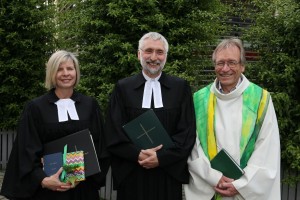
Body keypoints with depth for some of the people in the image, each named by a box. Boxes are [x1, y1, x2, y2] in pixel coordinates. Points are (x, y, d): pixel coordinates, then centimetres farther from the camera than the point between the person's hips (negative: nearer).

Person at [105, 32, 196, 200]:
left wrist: (161, 157, -13)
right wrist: (138, 155, -16)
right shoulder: (123, 88, 2)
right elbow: (113, 133, -2)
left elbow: (188, 132, -2)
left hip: (169, 174, 0)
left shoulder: (181, 87, 2)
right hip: (131, 175, 0)